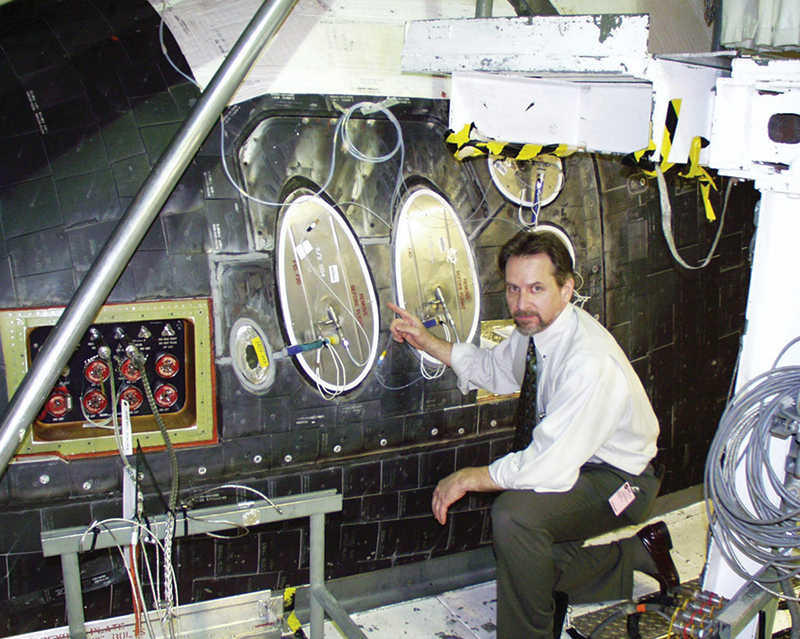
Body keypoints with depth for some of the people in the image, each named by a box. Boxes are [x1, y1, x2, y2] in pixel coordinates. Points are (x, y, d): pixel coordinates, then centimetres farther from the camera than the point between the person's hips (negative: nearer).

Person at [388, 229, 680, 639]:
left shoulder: (589, 363, -34)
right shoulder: (536, 327, -6)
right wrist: (426, 342, 2)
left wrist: (468, 479, -22)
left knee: (515, 513, -29)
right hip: (577, 464, 9)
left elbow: (548, 468, -35)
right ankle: (634, 555, 27)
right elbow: (493, 368, 15)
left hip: (620, 480, -9)